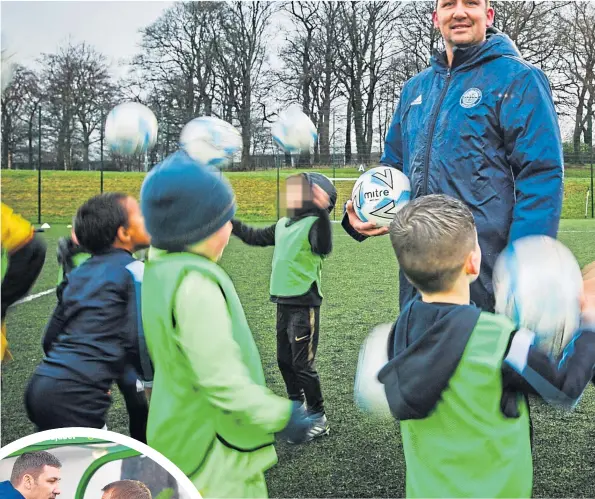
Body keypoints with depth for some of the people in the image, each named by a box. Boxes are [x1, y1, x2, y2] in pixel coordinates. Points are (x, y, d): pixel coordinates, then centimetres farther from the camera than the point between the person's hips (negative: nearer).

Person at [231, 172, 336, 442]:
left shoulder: (313, 224, -16)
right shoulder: (283, 225, 11)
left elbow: (324, 247, -36)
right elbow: (254, 237, 25)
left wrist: (321, 212, -47)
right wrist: (229, 222, 26)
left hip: (304, 305, -9)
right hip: (284, 303, 9)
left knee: (302, 364, -3)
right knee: (284, 360, 17)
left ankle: (318, 419, 10)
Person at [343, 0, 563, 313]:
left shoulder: (518, 79, -4)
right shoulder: (415, 88, 15)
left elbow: (541, 176, -11)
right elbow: (394, 166, 23)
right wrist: (360, 215, 3)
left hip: (488, 275, -6)